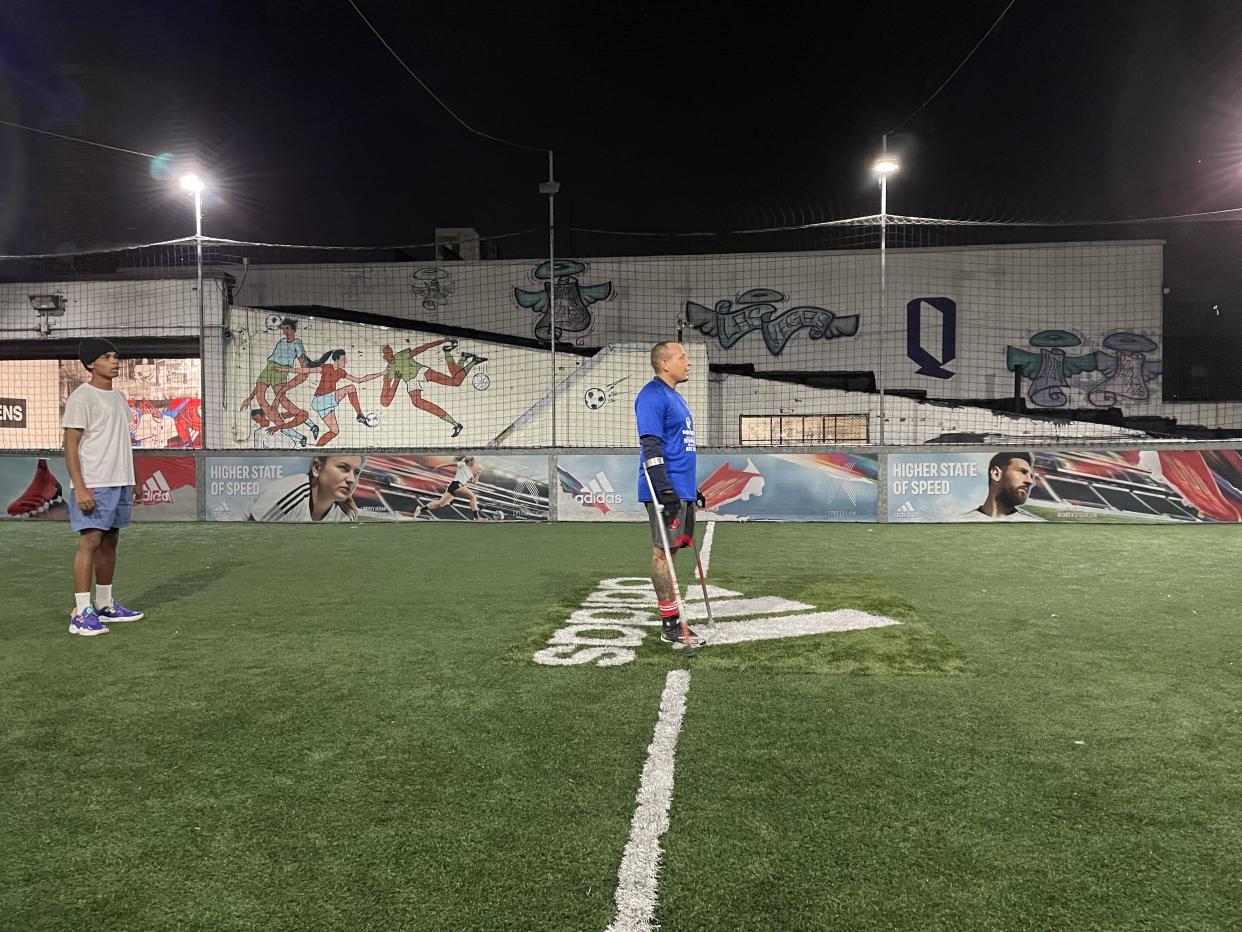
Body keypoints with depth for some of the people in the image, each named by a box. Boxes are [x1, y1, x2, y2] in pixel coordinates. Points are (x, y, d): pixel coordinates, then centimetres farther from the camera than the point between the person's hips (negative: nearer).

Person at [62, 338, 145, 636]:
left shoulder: (119, 398, 17)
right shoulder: (81, 397, -7)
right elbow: (71, 446, -12)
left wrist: (132, 482, 20)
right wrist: (80, 487, -20)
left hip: (119, 483, 8)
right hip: (93, 485, -8)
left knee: (110, 542, 11)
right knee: (90, 541, -10)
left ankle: (105, 605, 20)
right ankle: (81, 613, -9)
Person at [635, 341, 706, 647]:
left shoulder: (674, 396, 21)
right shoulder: (653, 395, -11)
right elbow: (651, 447, -19)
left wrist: (691, 488, 27)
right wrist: (664, 490, -25)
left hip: (681, 491, 10)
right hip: (665, 491, -10)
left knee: (670, 550, 11)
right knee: (663, 552, -5)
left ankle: (672, 620, 17)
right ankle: (670, 623, -1)